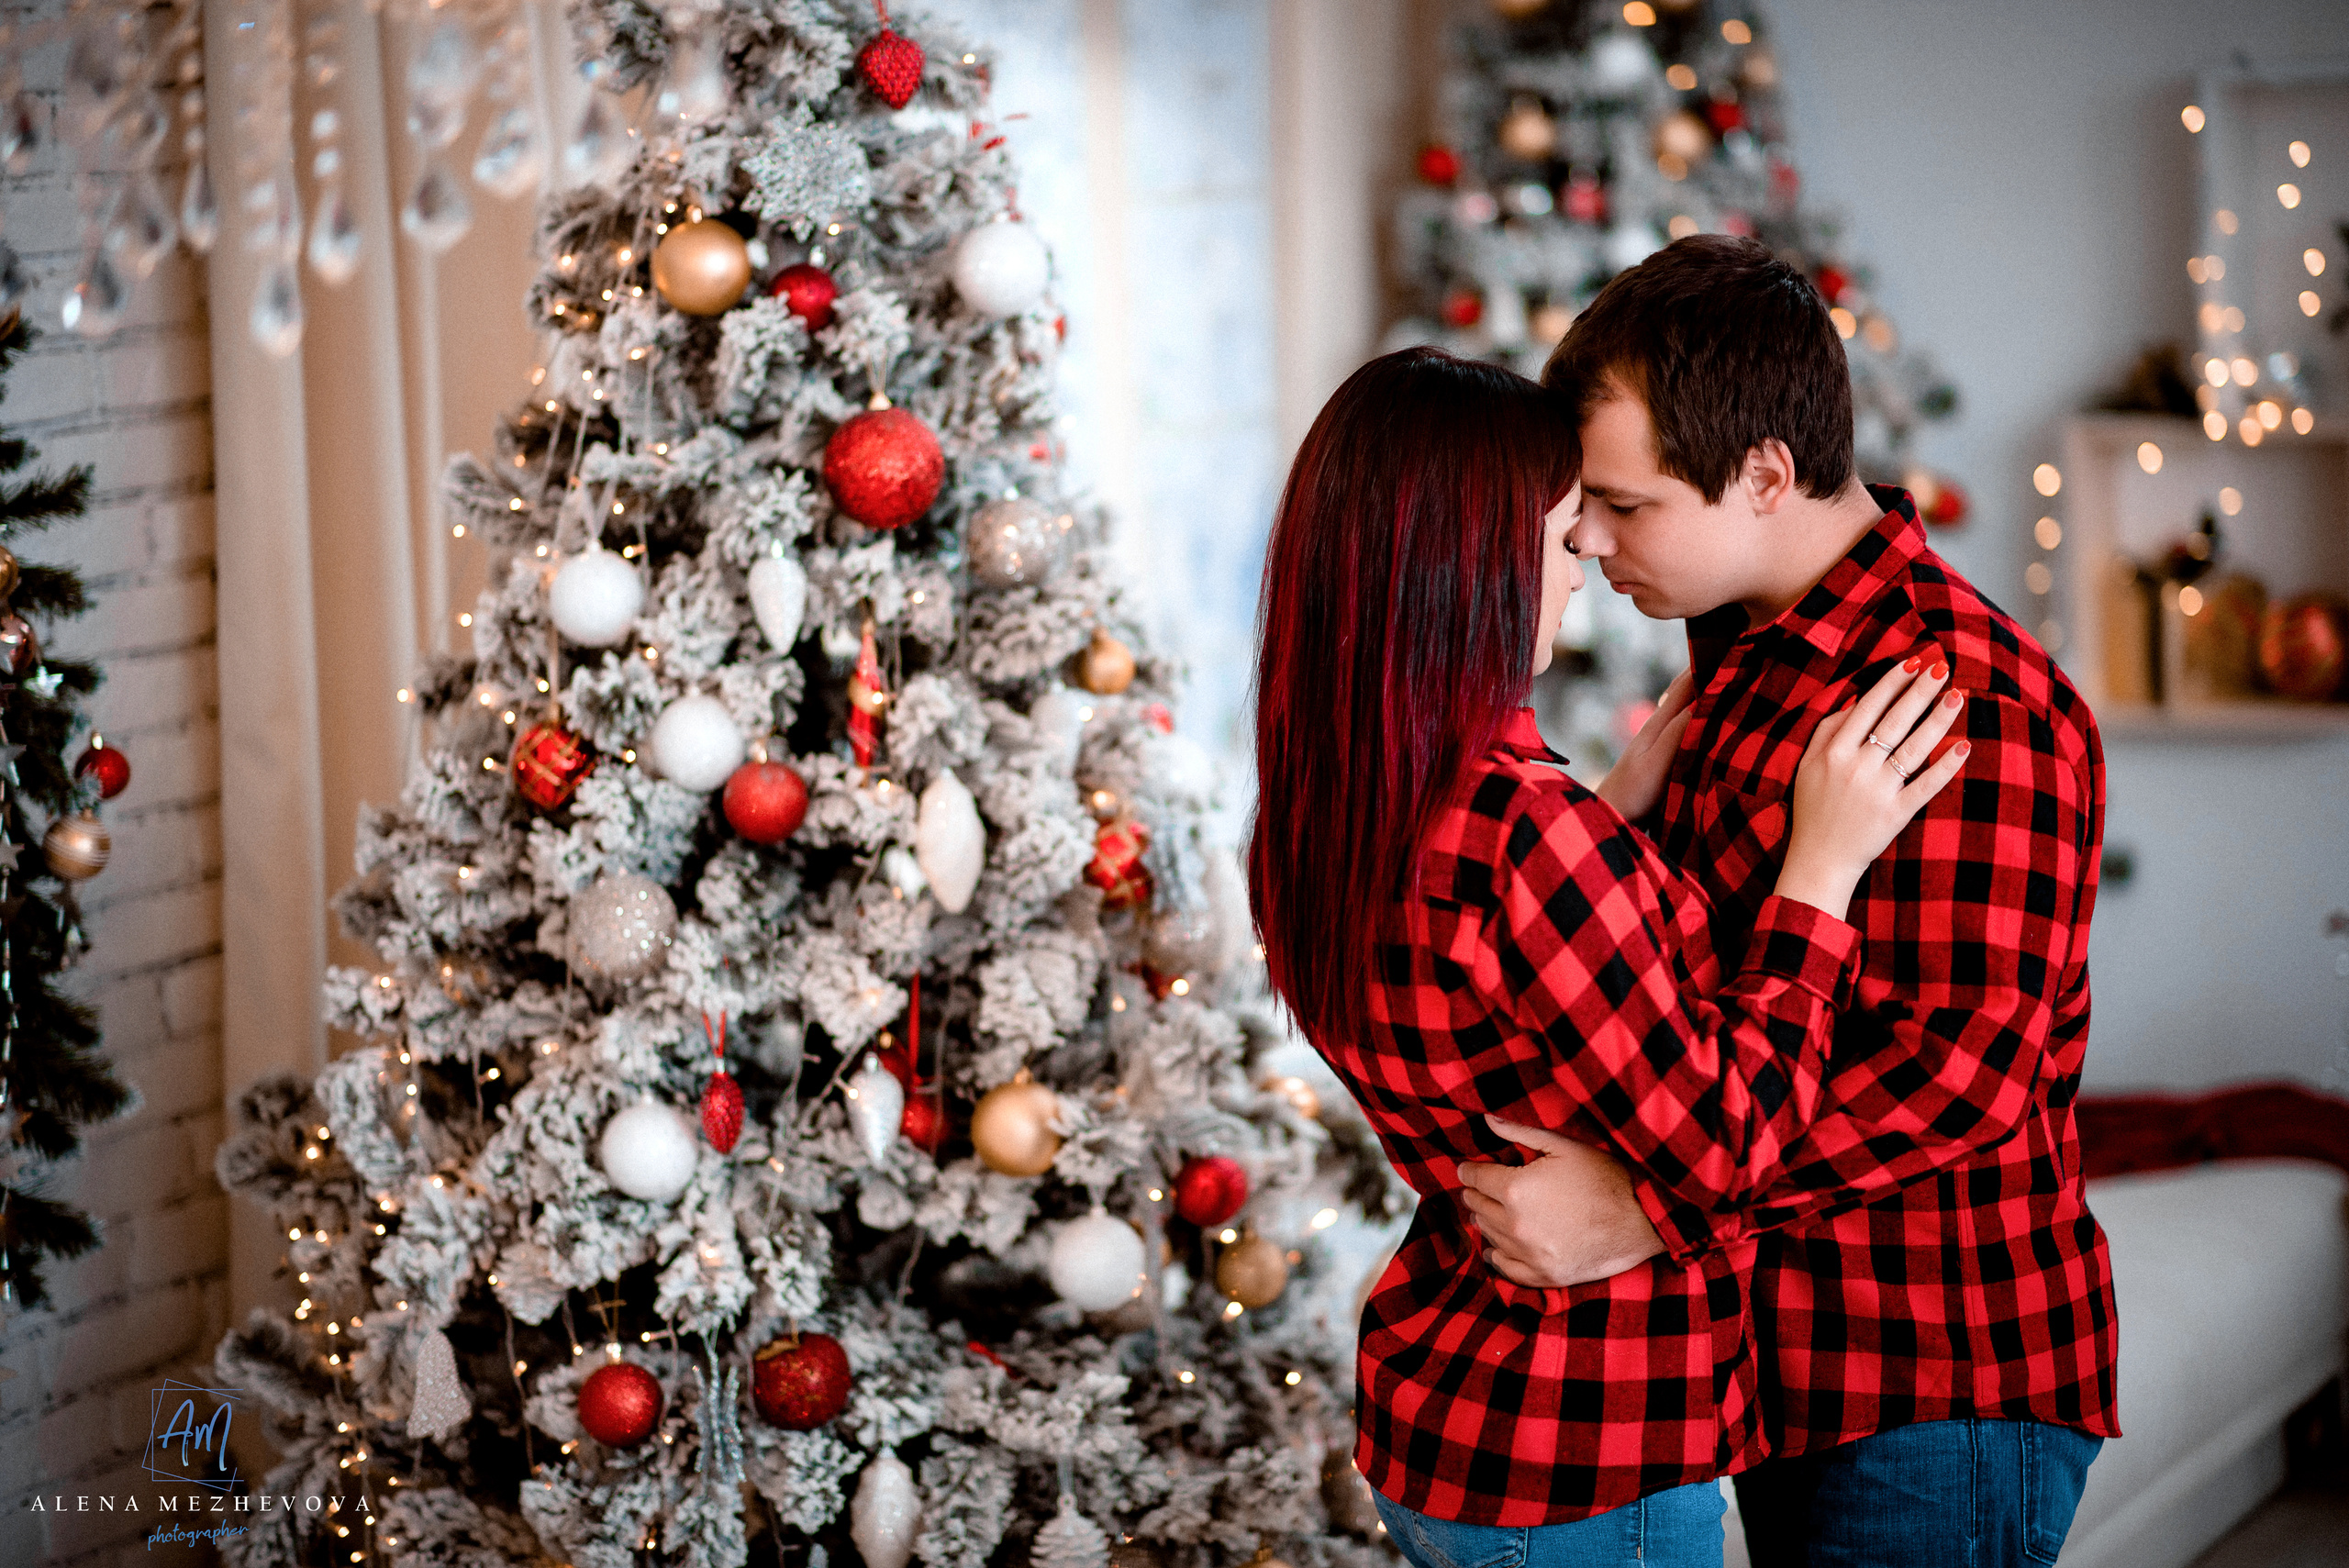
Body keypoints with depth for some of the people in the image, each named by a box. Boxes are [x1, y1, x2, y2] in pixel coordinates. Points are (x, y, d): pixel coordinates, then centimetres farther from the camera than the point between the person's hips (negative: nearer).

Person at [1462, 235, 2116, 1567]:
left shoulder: (1967, 695, -21)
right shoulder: (1746, 657, 12)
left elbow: (1963, 1066, -28)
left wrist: (1648, 1208, -29)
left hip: (1934, 1391, -10)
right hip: (1794, 1359, 10)